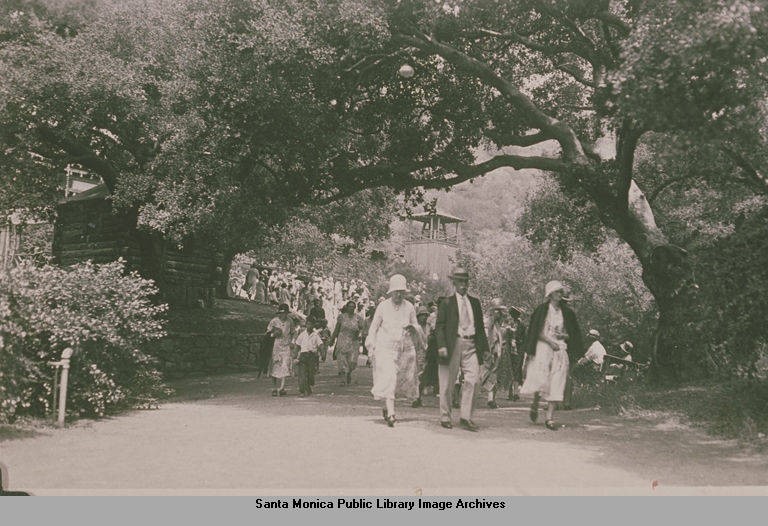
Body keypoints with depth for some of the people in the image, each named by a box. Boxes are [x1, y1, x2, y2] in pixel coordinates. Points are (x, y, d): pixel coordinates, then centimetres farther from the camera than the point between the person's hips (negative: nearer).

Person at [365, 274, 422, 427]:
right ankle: (390, 414, -17)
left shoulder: (409, 307, 5)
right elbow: (374, 327, 7)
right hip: (385, 348, -3)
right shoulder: (383, 306, 1)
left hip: (405, 349, 3)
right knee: (388, 379, -14)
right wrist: (372, 345, 1)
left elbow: (417, 327, 14)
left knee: (400, 381, 8)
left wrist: (412, 328, -9)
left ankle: (386, 407, 29)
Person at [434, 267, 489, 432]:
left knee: (471, 381, -7)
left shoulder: (475, 302, 15)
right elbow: (439, 326, -2)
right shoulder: (446, 302, 3)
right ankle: (445, 417, 16)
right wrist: (441, 346, -14)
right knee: (447, 384, 4)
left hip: (471, 345, 3)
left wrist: (484, 347, 11)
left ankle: (466, 417, -1)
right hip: (453, 345, -3)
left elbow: (480, 326, 17)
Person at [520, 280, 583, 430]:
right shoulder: (542, 310, 1)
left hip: (560, 349, 3)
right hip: (543, 347, -3)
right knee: (541, 380, -14)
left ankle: (550, 418, 1)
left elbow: (572, 334, 16)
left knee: (556, 384, -3)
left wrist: (563, 336, -5)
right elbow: (538, 332, -2)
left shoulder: (566, 312, 11)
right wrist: (550, 341, -14)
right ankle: (535, 405, 15)